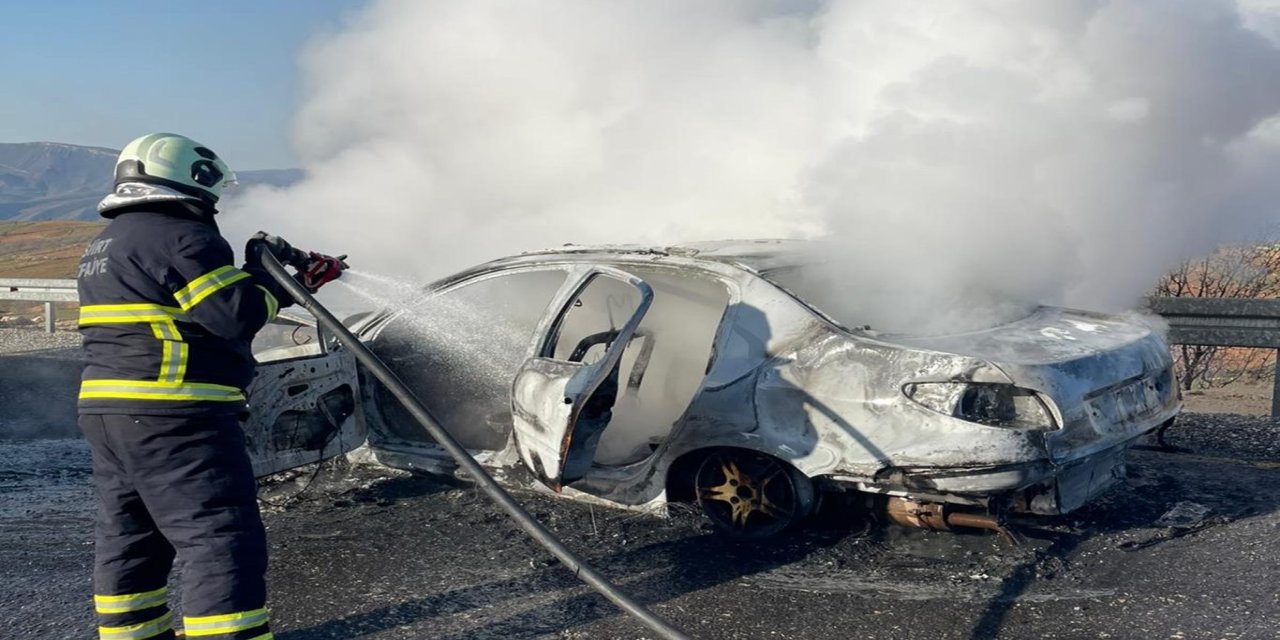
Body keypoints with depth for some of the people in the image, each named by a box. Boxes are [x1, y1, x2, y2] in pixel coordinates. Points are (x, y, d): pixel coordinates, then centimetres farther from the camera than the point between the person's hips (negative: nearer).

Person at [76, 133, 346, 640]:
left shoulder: (106, 246, 21)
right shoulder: (182, 236, -11)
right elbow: (238, 315, -17)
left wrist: (287, 285, 15)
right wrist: (266, 270, 2)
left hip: (106, 410, 10)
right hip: (173, 419, -10)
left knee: (128, 537, 20)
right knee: (223, 541, -8)